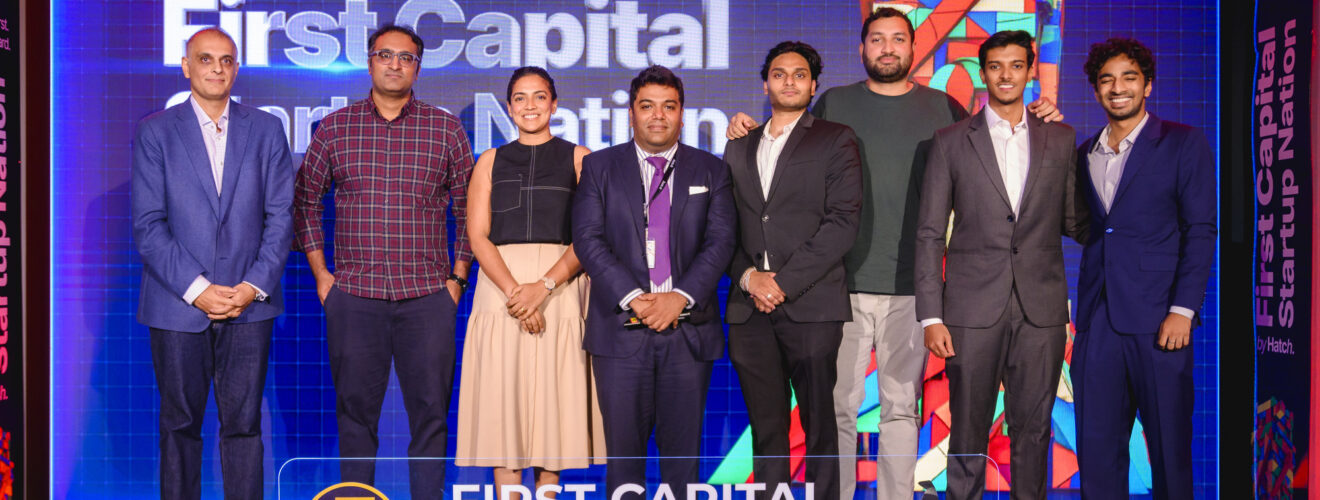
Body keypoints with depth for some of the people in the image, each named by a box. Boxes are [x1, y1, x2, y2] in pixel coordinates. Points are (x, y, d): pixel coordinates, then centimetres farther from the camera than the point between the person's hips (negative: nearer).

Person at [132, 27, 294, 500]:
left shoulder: (267, 129, 8)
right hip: (178, 303, 0)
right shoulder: (154, 131, 4)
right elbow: (148, 224, -3)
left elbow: (280, 216, 4)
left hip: (249, 302, 1)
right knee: (179, 424, 7)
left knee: (244, 423, 3)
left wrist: (254, 286, -7)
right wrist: (196, 289, -11)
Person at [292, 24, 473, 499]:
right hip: (353, 296, 0)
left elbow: (469, 209, 9)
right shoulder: (334, 128, 6)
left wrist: (457, 278, 3)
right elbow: (305, 199, 13)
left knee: (430, 411, 2)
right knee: (355, 410, 6)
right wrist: (320, 273, 7)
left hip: (427, 298, 0)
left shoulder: (447, 129, 5)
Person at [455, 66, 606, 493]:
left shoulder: (577, 158, 8)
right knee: (502, 401, -2)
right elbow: (477, 236, 3)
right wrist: (513, 291, -12)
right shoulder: (491, 161, 13)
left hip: (561, 287, -1)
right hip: (500, 285, 1)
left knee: (555, 400, 0)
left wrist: (543, 287, -14)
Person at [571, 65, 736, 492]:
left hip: (689, 328, 1)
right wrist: (633, 297, -14)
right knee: (623, 445, 2)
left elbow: (721, 240, 1)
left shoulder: (711, 171, 12)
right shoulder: (599, 167, 10)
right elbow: (587, 238, -1)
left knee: (683, 448, 4)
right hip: (621, 329, 0)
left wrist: (680, 296, -13)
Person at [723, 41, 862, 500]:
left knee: (819, 424, 0)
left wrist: (784, 282, -11)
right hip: (749, 307, 4)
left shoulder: (835, 140, 5)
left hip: (810, 305, -3)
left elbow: (843, 222, -6)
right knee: (766, 428, 6)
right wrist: (748, 276, -6)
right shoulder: (739, 148, 19)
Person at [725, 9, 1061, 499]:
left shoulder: (941, 108, 10)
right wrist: (748, 133, 0)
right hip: (842, 283, 0)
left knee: (902, 407, 8)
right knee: (837, 407, 2)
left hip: (910, 287, 1)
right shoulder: (833, 104, 8)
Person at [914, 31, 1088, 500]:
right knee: (968, 429, 3)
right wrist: (931, 316, -5)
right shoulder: (951, 141, 4)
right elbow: (929, 235, 1)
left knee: (1033, 428, 7)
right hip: (973, 308, -1)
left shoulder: (1061, 140, 9)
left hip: (1040, 310, 2)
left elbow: (1074, 222, 15)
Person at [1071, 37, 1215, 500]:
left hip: (1157, 320, -4)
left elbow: (1200, 231, -4)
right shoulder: (1084, 154, 17)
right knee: (1096, 447, 5)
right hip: (1097, 321, 4)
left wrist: (1183, 310, -11)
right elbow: (1083, 229, 15)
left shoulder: (1183, 143, 3)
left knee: (1169, 445, 2)